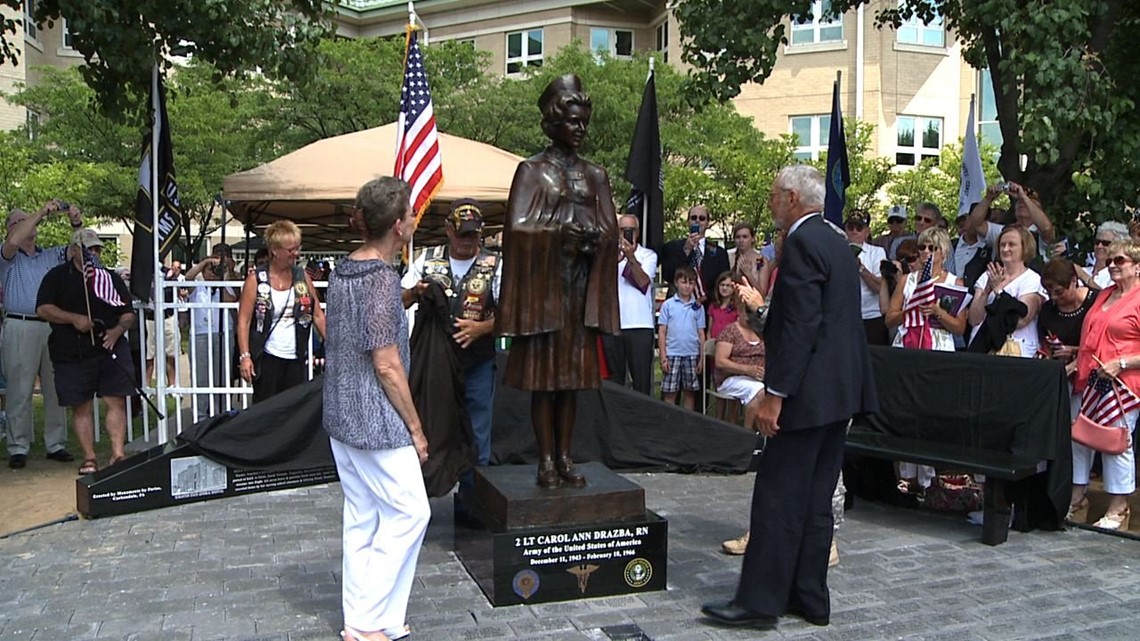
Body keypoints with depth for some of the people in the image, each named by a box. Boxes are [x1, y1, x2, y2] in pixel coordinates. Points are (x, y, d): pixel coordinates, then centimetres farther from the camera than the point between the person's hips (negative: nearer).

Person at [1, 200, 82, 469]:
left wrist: (76, 224, -11)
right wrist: (42, 212, -16)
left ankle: (56, 444, 11)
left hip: (52, 326, 4)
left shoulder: (52, 255, 18)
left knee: (56, 388, 5)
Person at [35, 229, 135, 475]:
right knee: (81, 407, 3)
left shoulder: (111, 278, 15)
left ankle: (118, 454, -1)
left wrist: (118, 330, -7)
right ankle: (89, 458, 11)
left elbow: (129, 314, 14)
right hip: (72, 353, -2)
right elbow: (43, 309, -4)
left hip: (111, 348, 2)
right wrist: (74, 319, -16)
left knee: (116, 402, -6)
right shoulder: (58, 276, 7)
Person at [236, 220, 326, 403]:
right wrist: (244, 356, -15)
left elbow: (318, 315, 8)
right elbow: (244, 321, -7)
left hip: (296, 358, 3)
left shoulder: (302, 276, 6)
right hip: (267, 358, -3)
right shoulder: (256, 279, -4)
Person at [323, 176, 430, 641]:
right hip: (377, 420, -9)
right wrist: (416, 428, -11)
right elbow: (387, 365, -19)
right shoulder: (382, 277, -18)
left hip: (341, 415, 9)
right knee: (409, 512, 1)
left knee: (361, 517, 15)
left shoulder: (342, 269, 8)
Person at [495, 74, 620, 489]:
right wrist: (562, 232, -15)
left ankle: (565, 456, 14)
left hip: (582, 288, 4)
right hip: (544, 287, -4)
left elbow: (610, 230, 7)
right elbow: (518, 227, -9)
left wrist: (589, 235, -12)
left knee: (574, 374, 6)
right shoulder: (532, 170, 1)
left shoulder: (595, 175, 14)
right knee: (544, 374, -1)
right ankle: (546, 459, 5)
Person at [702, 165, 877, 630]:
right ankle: (809, 599, 20)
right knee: (815, 500, 13)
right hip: (839, 389, 10)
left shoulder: (803, 243, -14)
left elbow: (800, 325, -22)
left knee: (778, 497, -4)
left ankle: (760, 601, 2)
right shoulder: (834, 242, 16)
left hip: (809, 392, -10)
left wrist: (775, 394, -21)